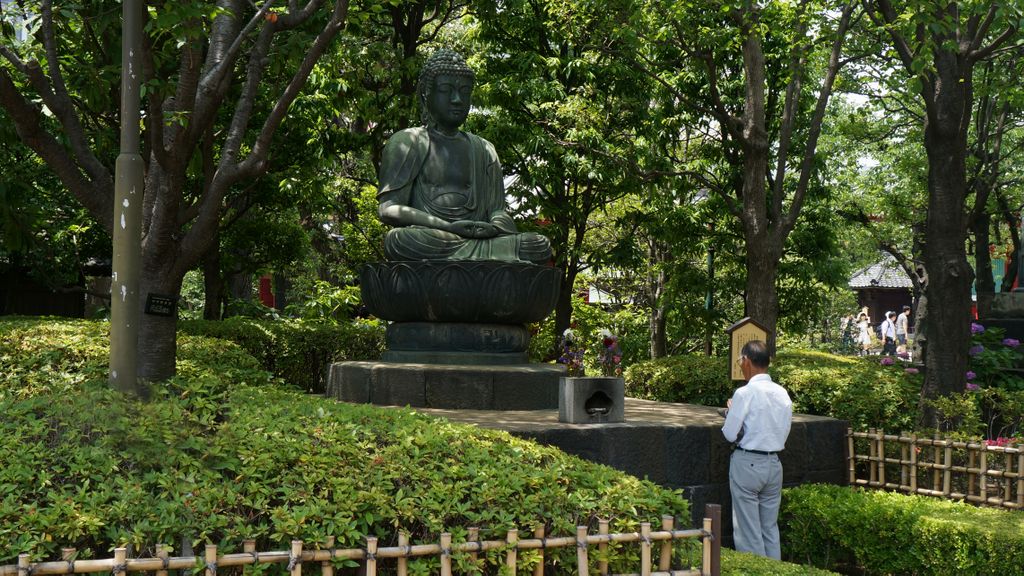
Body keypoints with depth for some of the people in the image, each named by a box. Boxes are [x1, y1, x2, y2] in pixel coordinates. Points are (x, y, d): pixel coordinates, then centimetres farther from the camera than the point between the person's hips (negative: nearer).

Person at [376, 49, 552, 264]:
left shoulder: (483, 150, 23)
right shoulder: (406, 142, 10)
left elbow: (498, 209, 14)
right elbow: (388, 209, -3)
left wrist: (496, 227, -13)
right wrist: (449, 228, -17)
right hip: (426, 242, -3)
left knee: (541, 246, -23)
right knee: (399, 239, -39)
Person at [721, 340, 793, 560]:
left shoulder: (744, 393, -15)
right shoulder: (783, 394, 2)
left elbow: (730, 434, -13)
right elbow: (784, 432, 9)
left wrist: (730, 410, 3)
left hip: (747, 463, -6)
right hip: (774, 463, 6)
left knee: (748, 531, 3)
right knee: (771, 528, 16)